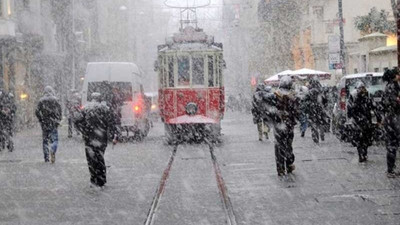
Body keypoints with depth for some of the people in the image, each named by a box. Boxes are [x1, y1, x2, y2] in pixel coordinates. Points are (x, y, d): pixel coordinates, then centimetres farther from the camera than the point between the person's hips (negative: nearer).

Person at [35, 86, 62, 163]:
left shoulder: (41, 101, 2)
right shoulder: (55, 100, -3)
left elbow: (37, 112, -2)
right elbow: (59, 110, -5)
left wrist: (41, 120, 9)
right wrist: (58, 120, 5)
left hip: (44, 123, 2)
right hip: (53, 123, -2)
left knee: (45, 140, 11)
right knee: (54, 139, 1)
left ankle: (46, 158, 10)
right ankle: (53, 151, -28)